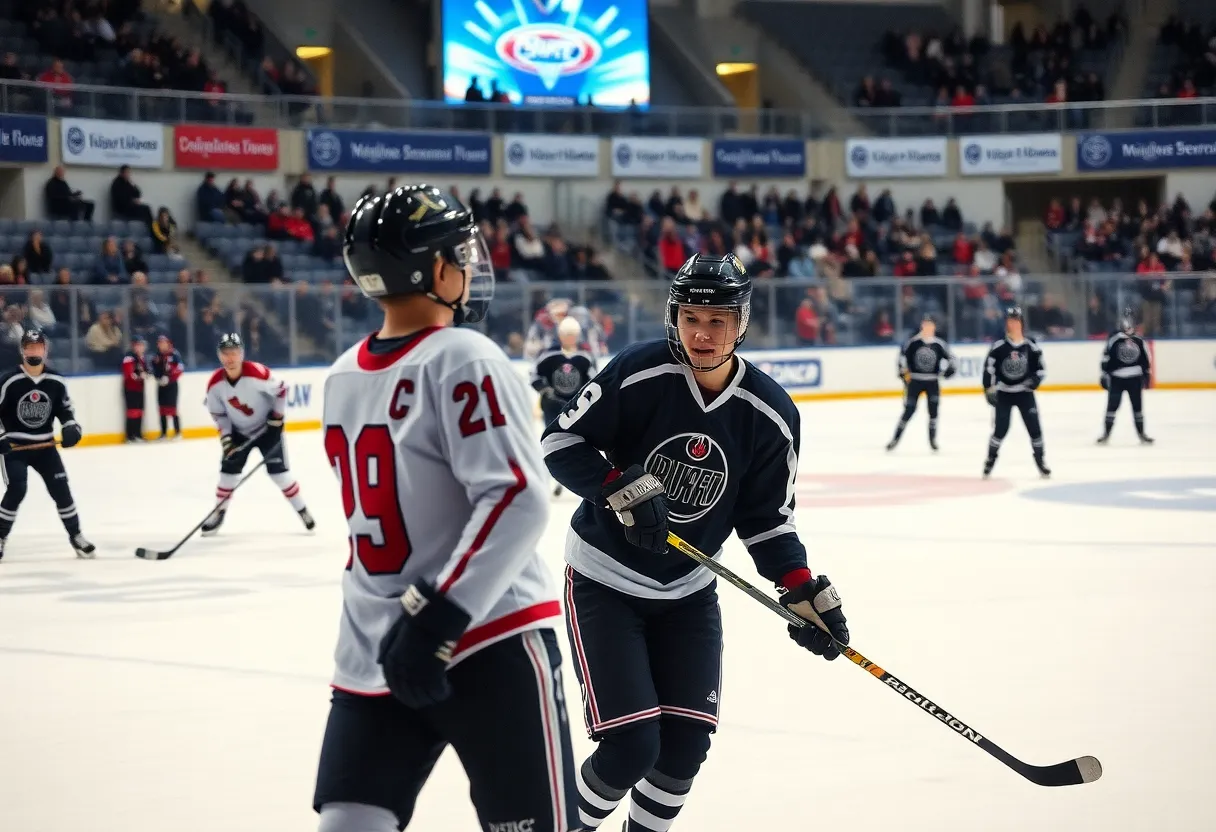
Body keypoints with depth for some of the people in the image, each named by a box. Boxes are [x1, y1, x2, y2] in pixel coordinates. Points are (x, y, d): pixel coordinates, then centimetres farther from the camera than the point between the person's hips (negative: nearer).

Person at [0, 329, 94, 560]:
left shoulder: (56, 382, -2)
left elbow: (65, 409, 11)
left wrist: (71, 428, -7)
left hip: (44, 445, 4)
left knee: (61, 489, 1)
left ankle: (76, 537, 15)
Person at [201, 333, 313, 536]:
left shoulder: (257, 373, -30)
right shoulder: (215, 383, -17)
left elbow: (280, 391, -15)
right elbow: (218, 413, -3)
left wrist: (277, 419, -13)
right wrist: (226, 437, -12)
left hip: (266, 428, -4)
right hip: (238, 432, 4)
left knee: (278, 470, -8)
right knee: (229, 469, -2)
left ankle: (302, 510, 5)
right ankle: (218, 513, 14)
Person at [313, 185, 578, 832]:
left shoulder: (460, 360, -4)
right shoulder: (345, 378, 4)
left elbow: (518, 502, -7)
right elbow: (374, 513, 8)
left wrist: (438, 620, -8)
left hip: (490, 642, -3)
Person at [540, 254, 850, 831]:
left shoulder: (771, 415, -8)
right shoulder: (638, 374, -19)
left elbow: (767, 520, 0)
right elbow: (560, 443, -14)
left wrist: (804, 591, -12)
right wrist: (623, 488, -28)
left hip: (689, 590, 4)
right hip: (604, 580, -4)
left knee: (686, 744, -1)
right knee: (632, 745, -12)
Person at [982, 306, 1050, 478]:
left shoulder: (1031, 346, -5)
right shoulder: (999, 346, -10)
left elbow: (1041, 366, 4)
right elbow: (989, 368, -8)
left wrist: (1036, 379, -15)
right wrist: (989, 389, -13)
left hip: (1025, 393, 2)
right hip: (1004, 394, -2)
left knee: (1034, 426, -1)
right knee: (1001, 428, -6)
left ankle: (1040, 461, 12)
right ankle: (990, 460, 10)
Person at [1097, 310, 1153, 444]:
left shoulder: (1139, 341, 5)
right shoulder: (1113, 340, -7)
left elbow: (1146, 359, 14)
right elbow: (1105, 359, -5)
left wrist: (1147, 374, 11)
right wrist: (1104, 375, -7)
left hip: (1134, 378, 3)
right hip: (1116, 378, -3)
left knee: (1137, 405, 7)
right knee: (1112, 405, -3)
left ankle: (1141, 433, 15)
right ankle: (1106, 434, 5)